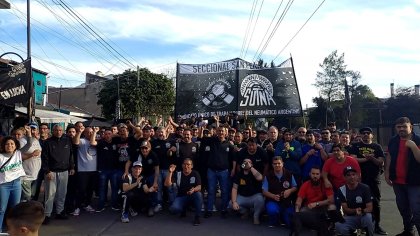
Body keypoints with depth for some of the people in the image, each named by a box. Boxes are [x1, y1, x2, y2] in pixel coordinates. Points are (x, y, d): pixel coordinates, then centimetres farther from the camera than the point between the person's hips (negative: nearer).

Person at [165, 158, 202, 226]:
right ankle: (183, 209, 10)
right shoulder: (178, 174, 0)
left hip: (193, 197, -1)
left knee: (198, 194, -36)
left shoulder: (195, 174, -4)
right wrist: (170, 172, -24)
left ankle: (197, 217, -18)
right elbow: (167, 184, -11)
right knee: (173, 209, -28)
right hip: (181, 197, 1)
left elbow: (199, 187, -14)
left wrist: (194, 189, -38)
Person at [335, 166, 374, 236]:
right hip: (350, 218, 1)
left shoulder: (365, 188, -9)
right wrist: (355, 211, -28)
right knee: (338, 226, -29)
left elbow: (370, 208, -12)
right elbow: (345, 209, -7)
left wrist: (361, 211, -34)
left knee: (368, 216, -36)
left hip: (363, 216, -1)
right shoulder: (342, 190, -5)